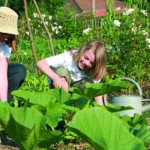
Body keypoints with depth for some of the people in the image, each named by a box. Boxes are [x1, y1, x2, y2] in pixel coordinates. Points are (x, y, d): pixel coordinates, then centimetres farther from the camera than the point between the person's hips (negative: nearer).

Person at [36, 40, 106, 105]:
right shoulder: (67, 58, -30)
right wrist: (55, 77, -52)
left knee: (89, 83, -28)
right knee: (62, 71, -33)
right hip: (59, 87, -2)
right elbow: (40, 63, -37)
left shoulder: (93, 70, -19)